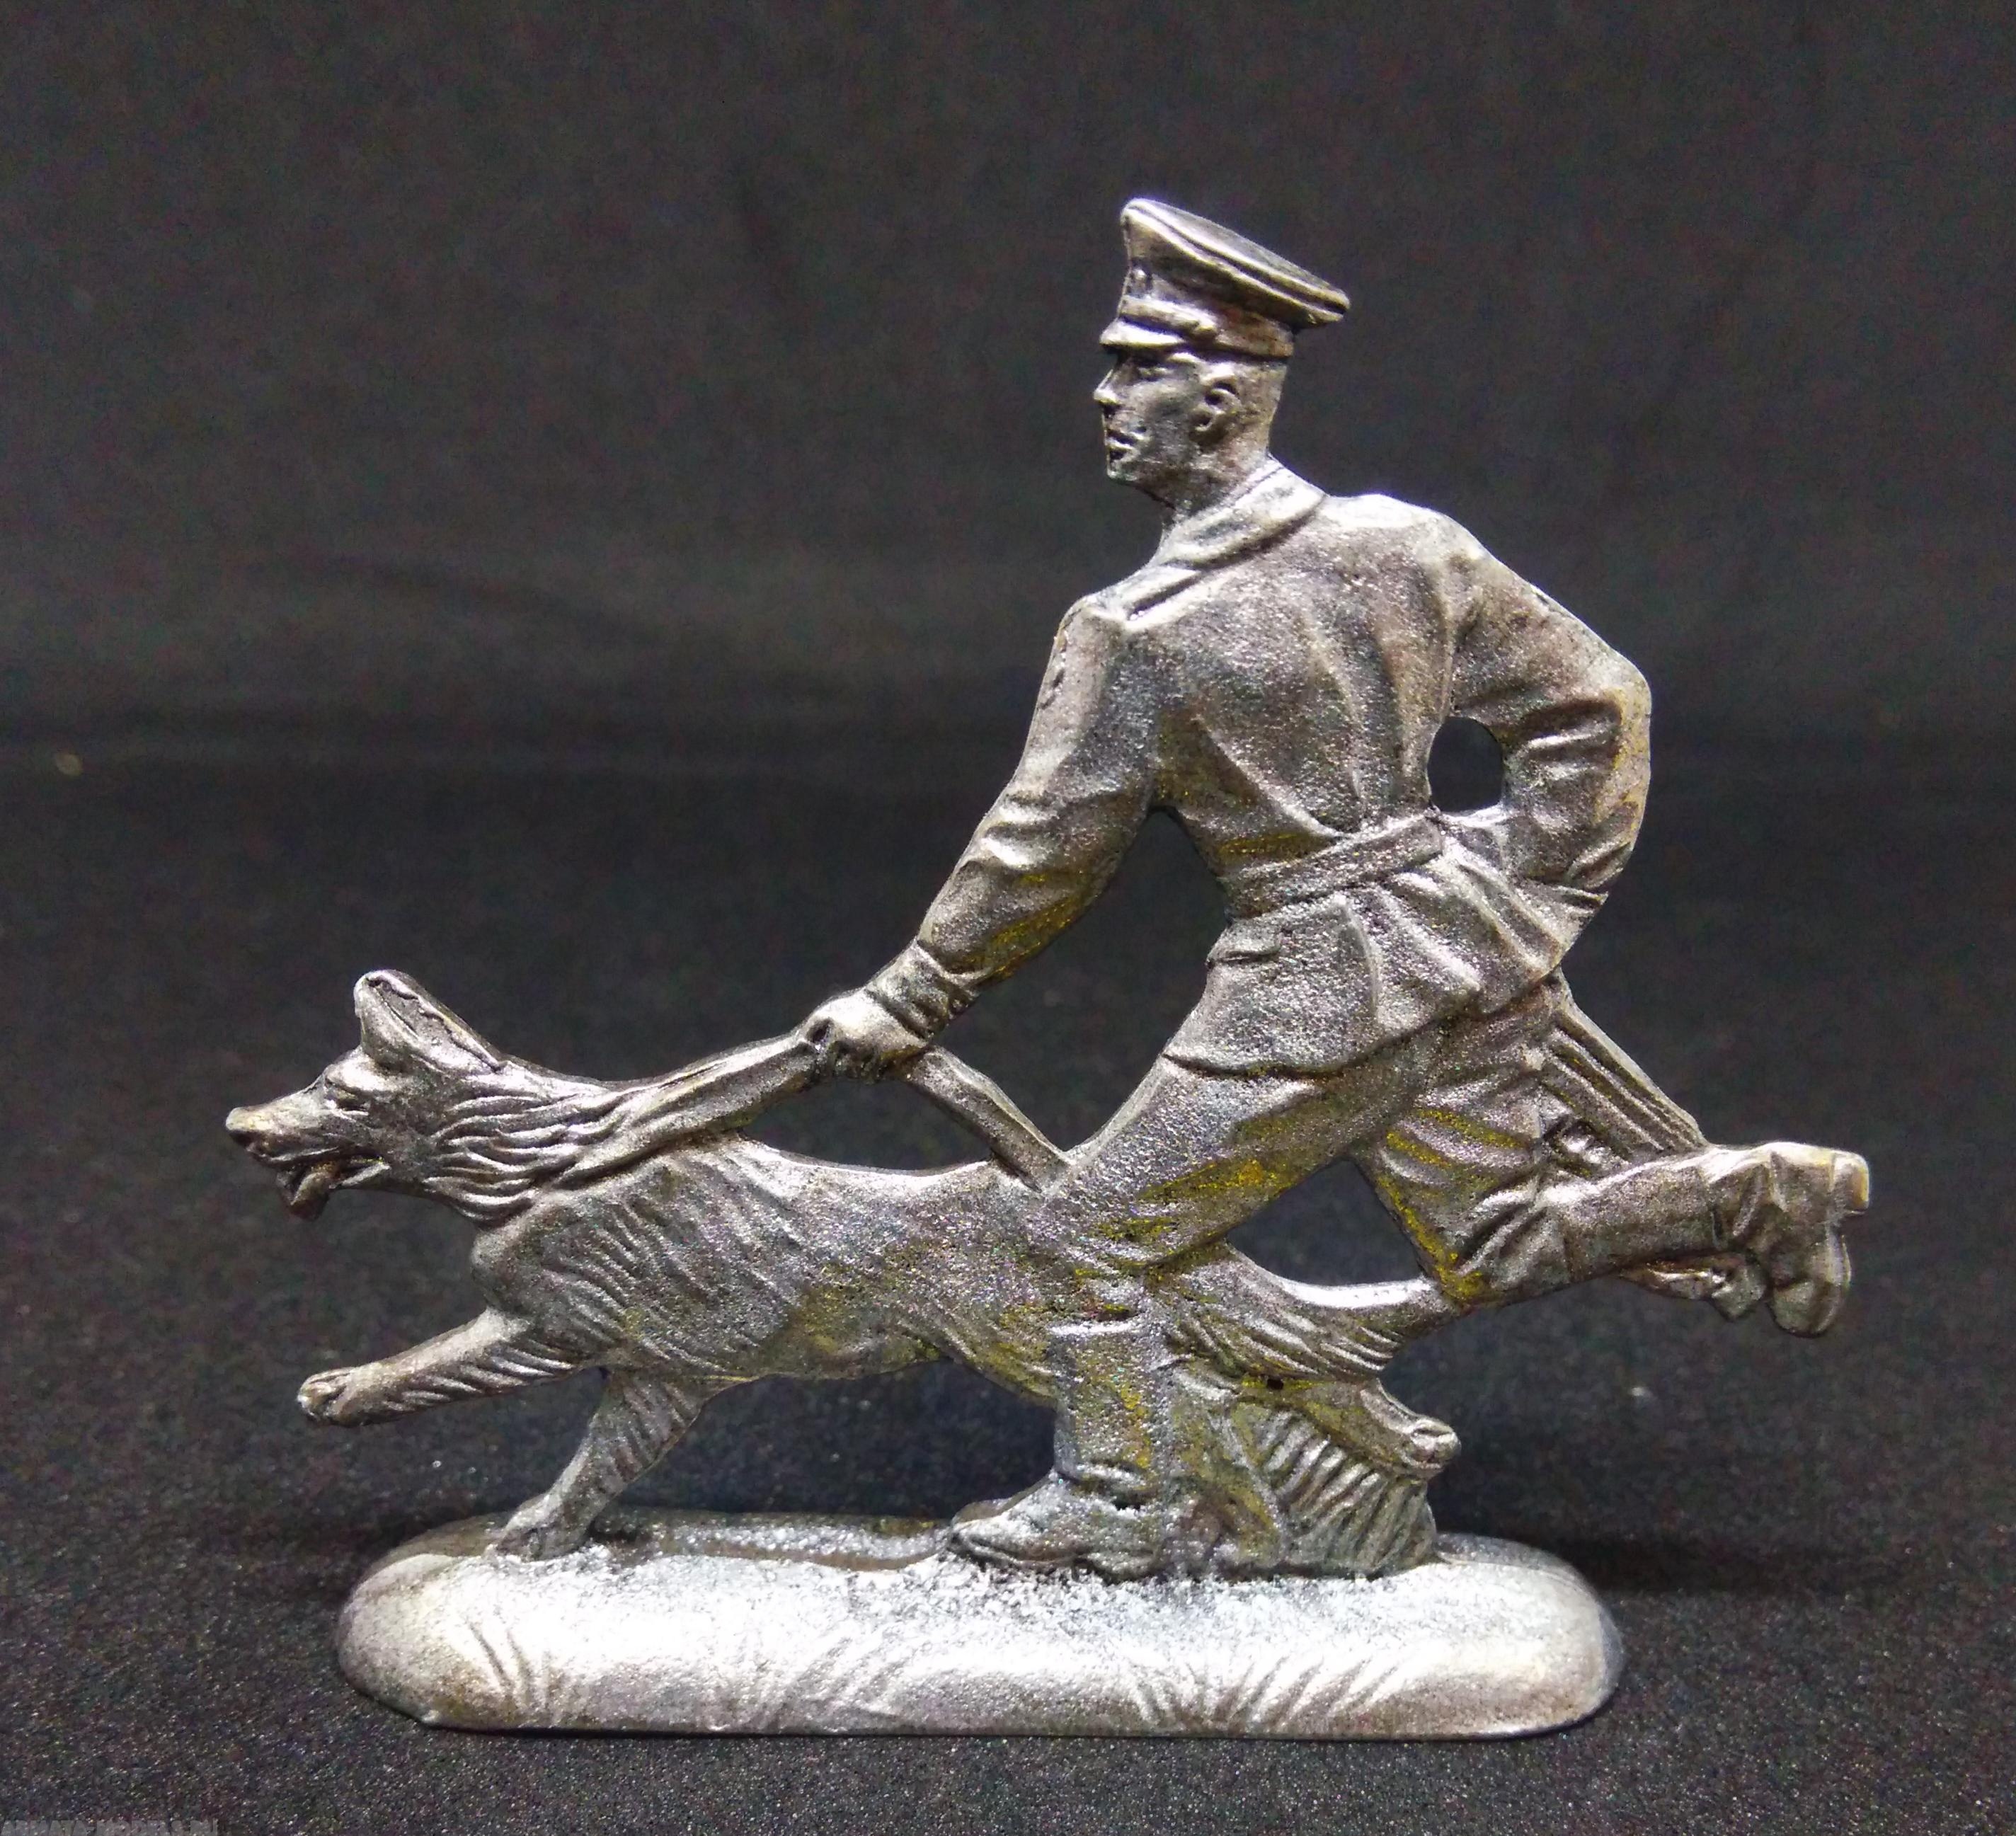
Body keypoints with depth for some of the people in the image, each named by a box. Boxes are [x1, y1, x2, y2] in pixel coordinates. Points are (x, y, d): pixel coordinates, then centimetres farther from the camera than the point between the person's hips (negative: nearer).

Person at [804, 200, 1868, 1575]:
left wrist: (907, 1003, 6)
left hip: (1317, 987, -6)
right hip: (1469, 942, 7)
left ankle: (1108, 1504, 19)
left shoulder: (1131, 635, -15)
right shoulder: (1404, 542, 0)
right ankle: (1758, 1195, 8)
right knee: (1497, 1246, 23)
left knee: (1102, 1225, 10)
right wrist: (1536, 903, 11)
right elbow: (1596, 703, 5)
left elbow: (1041, 855, -7)